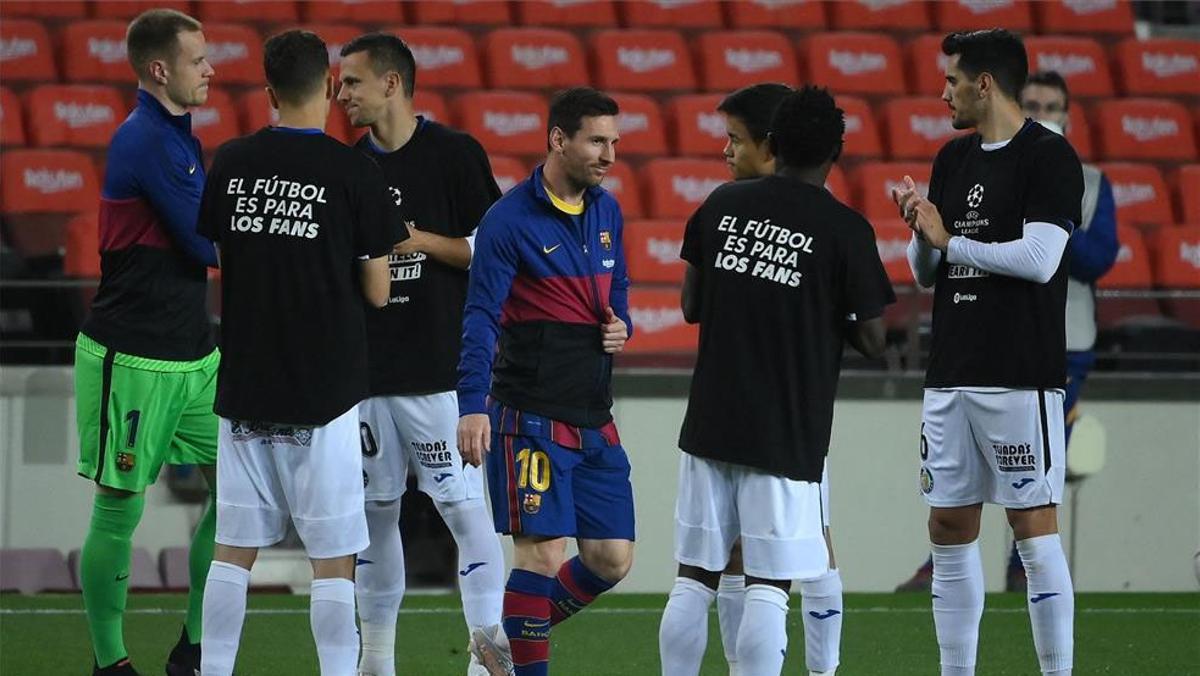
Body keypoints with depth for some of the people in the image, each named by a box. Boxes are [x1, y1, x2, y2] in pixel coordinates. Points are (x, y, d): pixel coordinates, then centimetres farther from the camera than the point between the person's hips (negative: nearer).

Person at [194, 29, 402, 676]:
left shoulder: (230, 162, 2)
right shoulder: (355, 173, -8)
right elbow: (378, 291, -3)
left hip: (243, 387, 4)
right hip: (323, 392, -3)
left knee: (234, 548, 10)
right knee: (333, 559, 1)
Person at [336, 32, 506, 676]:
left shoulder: (455, 153, -5)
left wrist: (420, 241, -14)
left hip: (440, 366, -5)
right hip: (365, 368, 5)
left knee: (464, 507, -6)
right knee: (375, 509, 9)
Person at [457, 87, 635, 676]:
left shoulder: (606, 211, 11)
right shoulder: (510, 219, -11)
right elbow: (481, 316, -16)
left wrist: (621, 325, -1)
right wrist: (472, 404, -27)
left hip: (594, 419, 7)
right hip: (531, 417, -7)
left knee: (612, 560, 7)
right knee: (544, 554, -11)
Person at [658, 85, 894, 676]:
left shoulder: (723, 203, 5)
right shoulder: (845, 229, -7)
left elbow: (691, 306, 12)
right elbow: (872, 341, -4)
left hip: (711, 423, 4)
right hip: (788, 435, -4)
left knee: (695, 578, 9)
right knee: (768, 587, -4)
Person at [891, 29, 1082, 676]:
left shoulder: (1049, 157, -7)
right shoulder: (953, 159, 16)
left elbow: (1039, 259, -17)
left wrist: (949, 239, -9)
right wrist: (920, 229, -1)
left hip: (1020, 378, -7)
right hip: (950, 376, 7)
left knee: (1034, 530, -7)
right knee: (949, 533, 7)